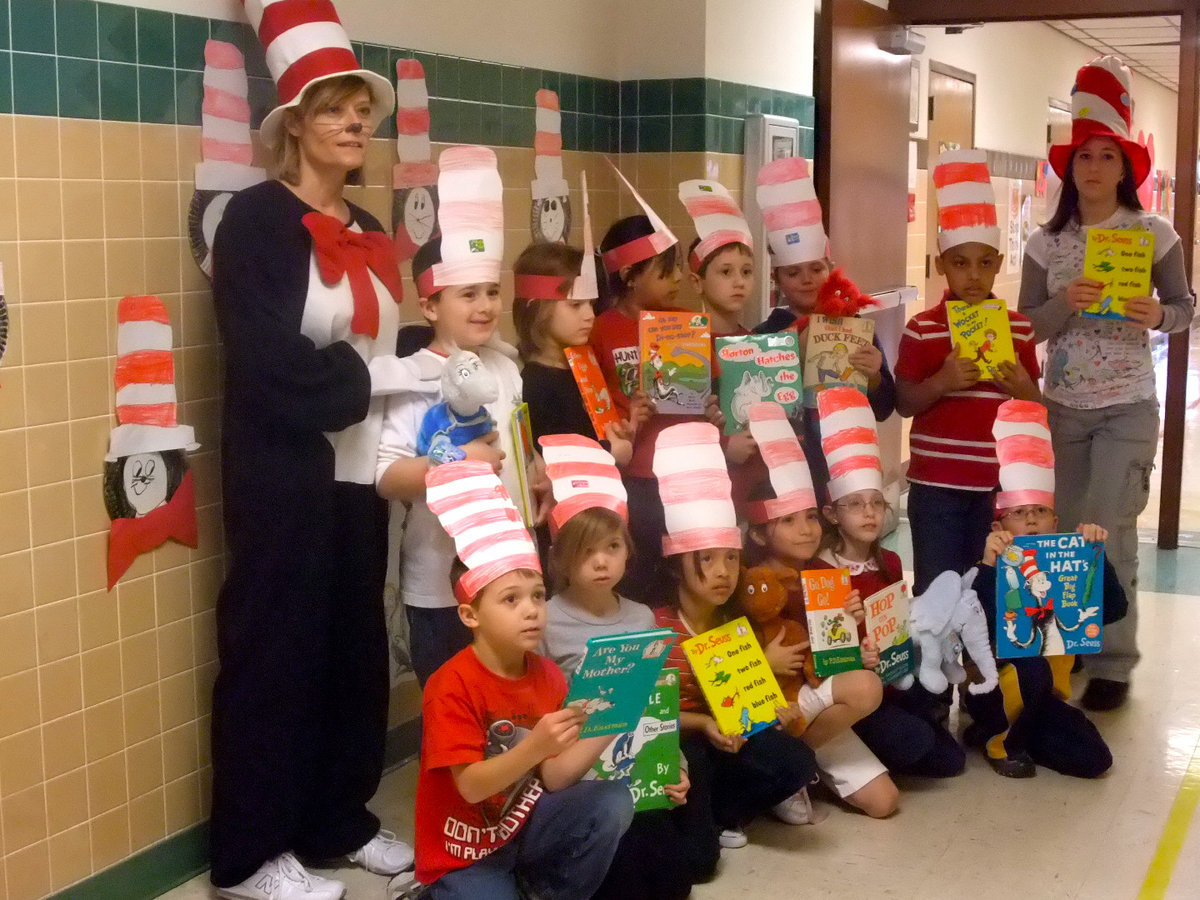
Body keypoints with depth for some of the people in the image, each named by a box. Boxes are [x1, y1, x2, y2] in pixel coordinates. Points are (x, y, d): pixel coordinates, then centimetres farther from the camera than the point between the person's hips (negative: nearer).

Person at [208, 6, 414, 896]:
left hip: (360, 468, 7)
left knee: (357, 646, 12)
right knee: (276, 650, 1)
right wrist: (386, 374, -16)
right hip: (286, 473, -7)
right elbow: (269, 358, -19)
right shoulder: (257, 219, -9)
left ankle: (339, 820, 28)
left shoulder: (369, 233, 14)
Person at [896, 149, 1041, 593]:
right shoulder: (921, 329, -5)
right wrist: (942, 381, -20)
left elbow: (1034, 406, 12)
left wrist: (1023, 387, -11)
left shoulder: (1020, 328, 4)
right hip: (936, 485, -2)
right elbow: (904, 404, -2)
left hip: (999, 483, 3)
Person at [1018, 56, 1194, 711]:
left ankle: (1113, 663, 5)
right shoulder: (1046, 241, 0)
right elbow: (1027, 326, -2)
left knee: (1107, 531, -7)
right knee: (1069, 530, 10)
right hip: (1062, 405, 3)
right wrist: (1064, 303, -22)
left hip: (1128, 407, -3)